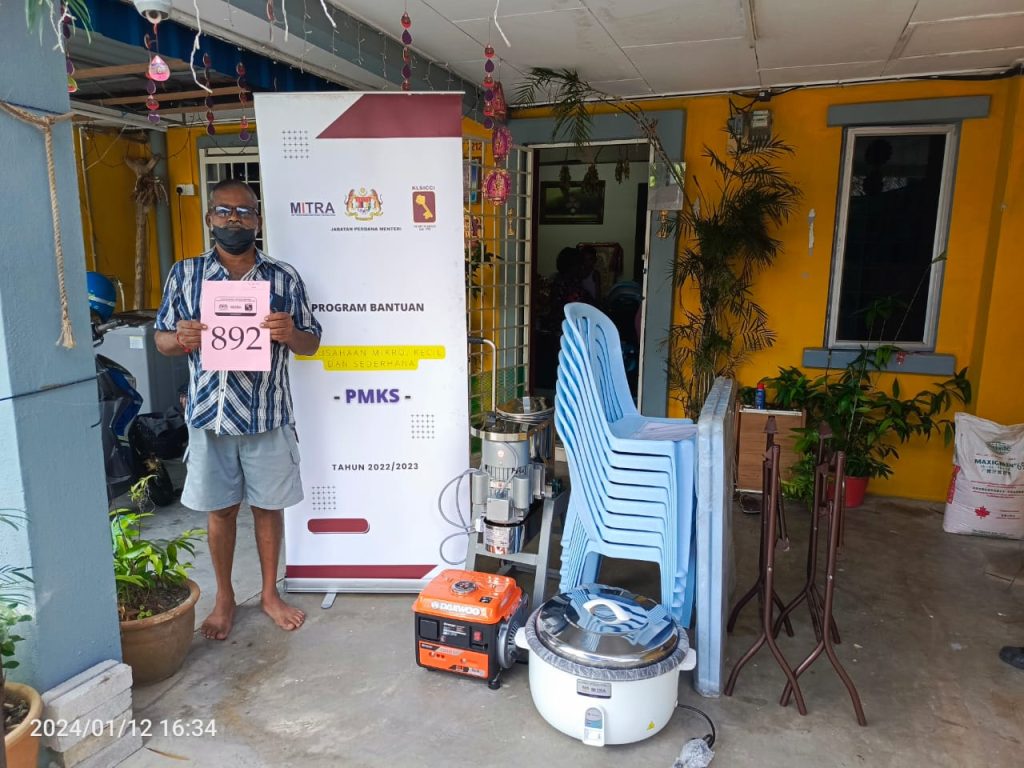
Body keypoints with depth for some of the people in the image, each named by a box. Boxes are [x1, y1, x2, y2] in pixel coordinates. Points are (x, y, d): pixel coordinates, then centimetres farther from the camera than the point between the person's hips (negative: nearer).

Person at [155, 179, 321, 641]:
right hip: (209, 415, 1)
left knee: (268, 506, 11)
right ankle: (224, 598, 32)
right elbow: (161, 339, 6)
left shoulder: (284, 277, -1)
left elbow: (311, 344, 3)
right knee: (220, 509, 13)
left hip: (268, 416, 0)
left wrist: (290, 333, -20)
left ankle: (270, 593, 30)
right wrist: (182, 340, -17)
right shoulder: (184, 274, 2)